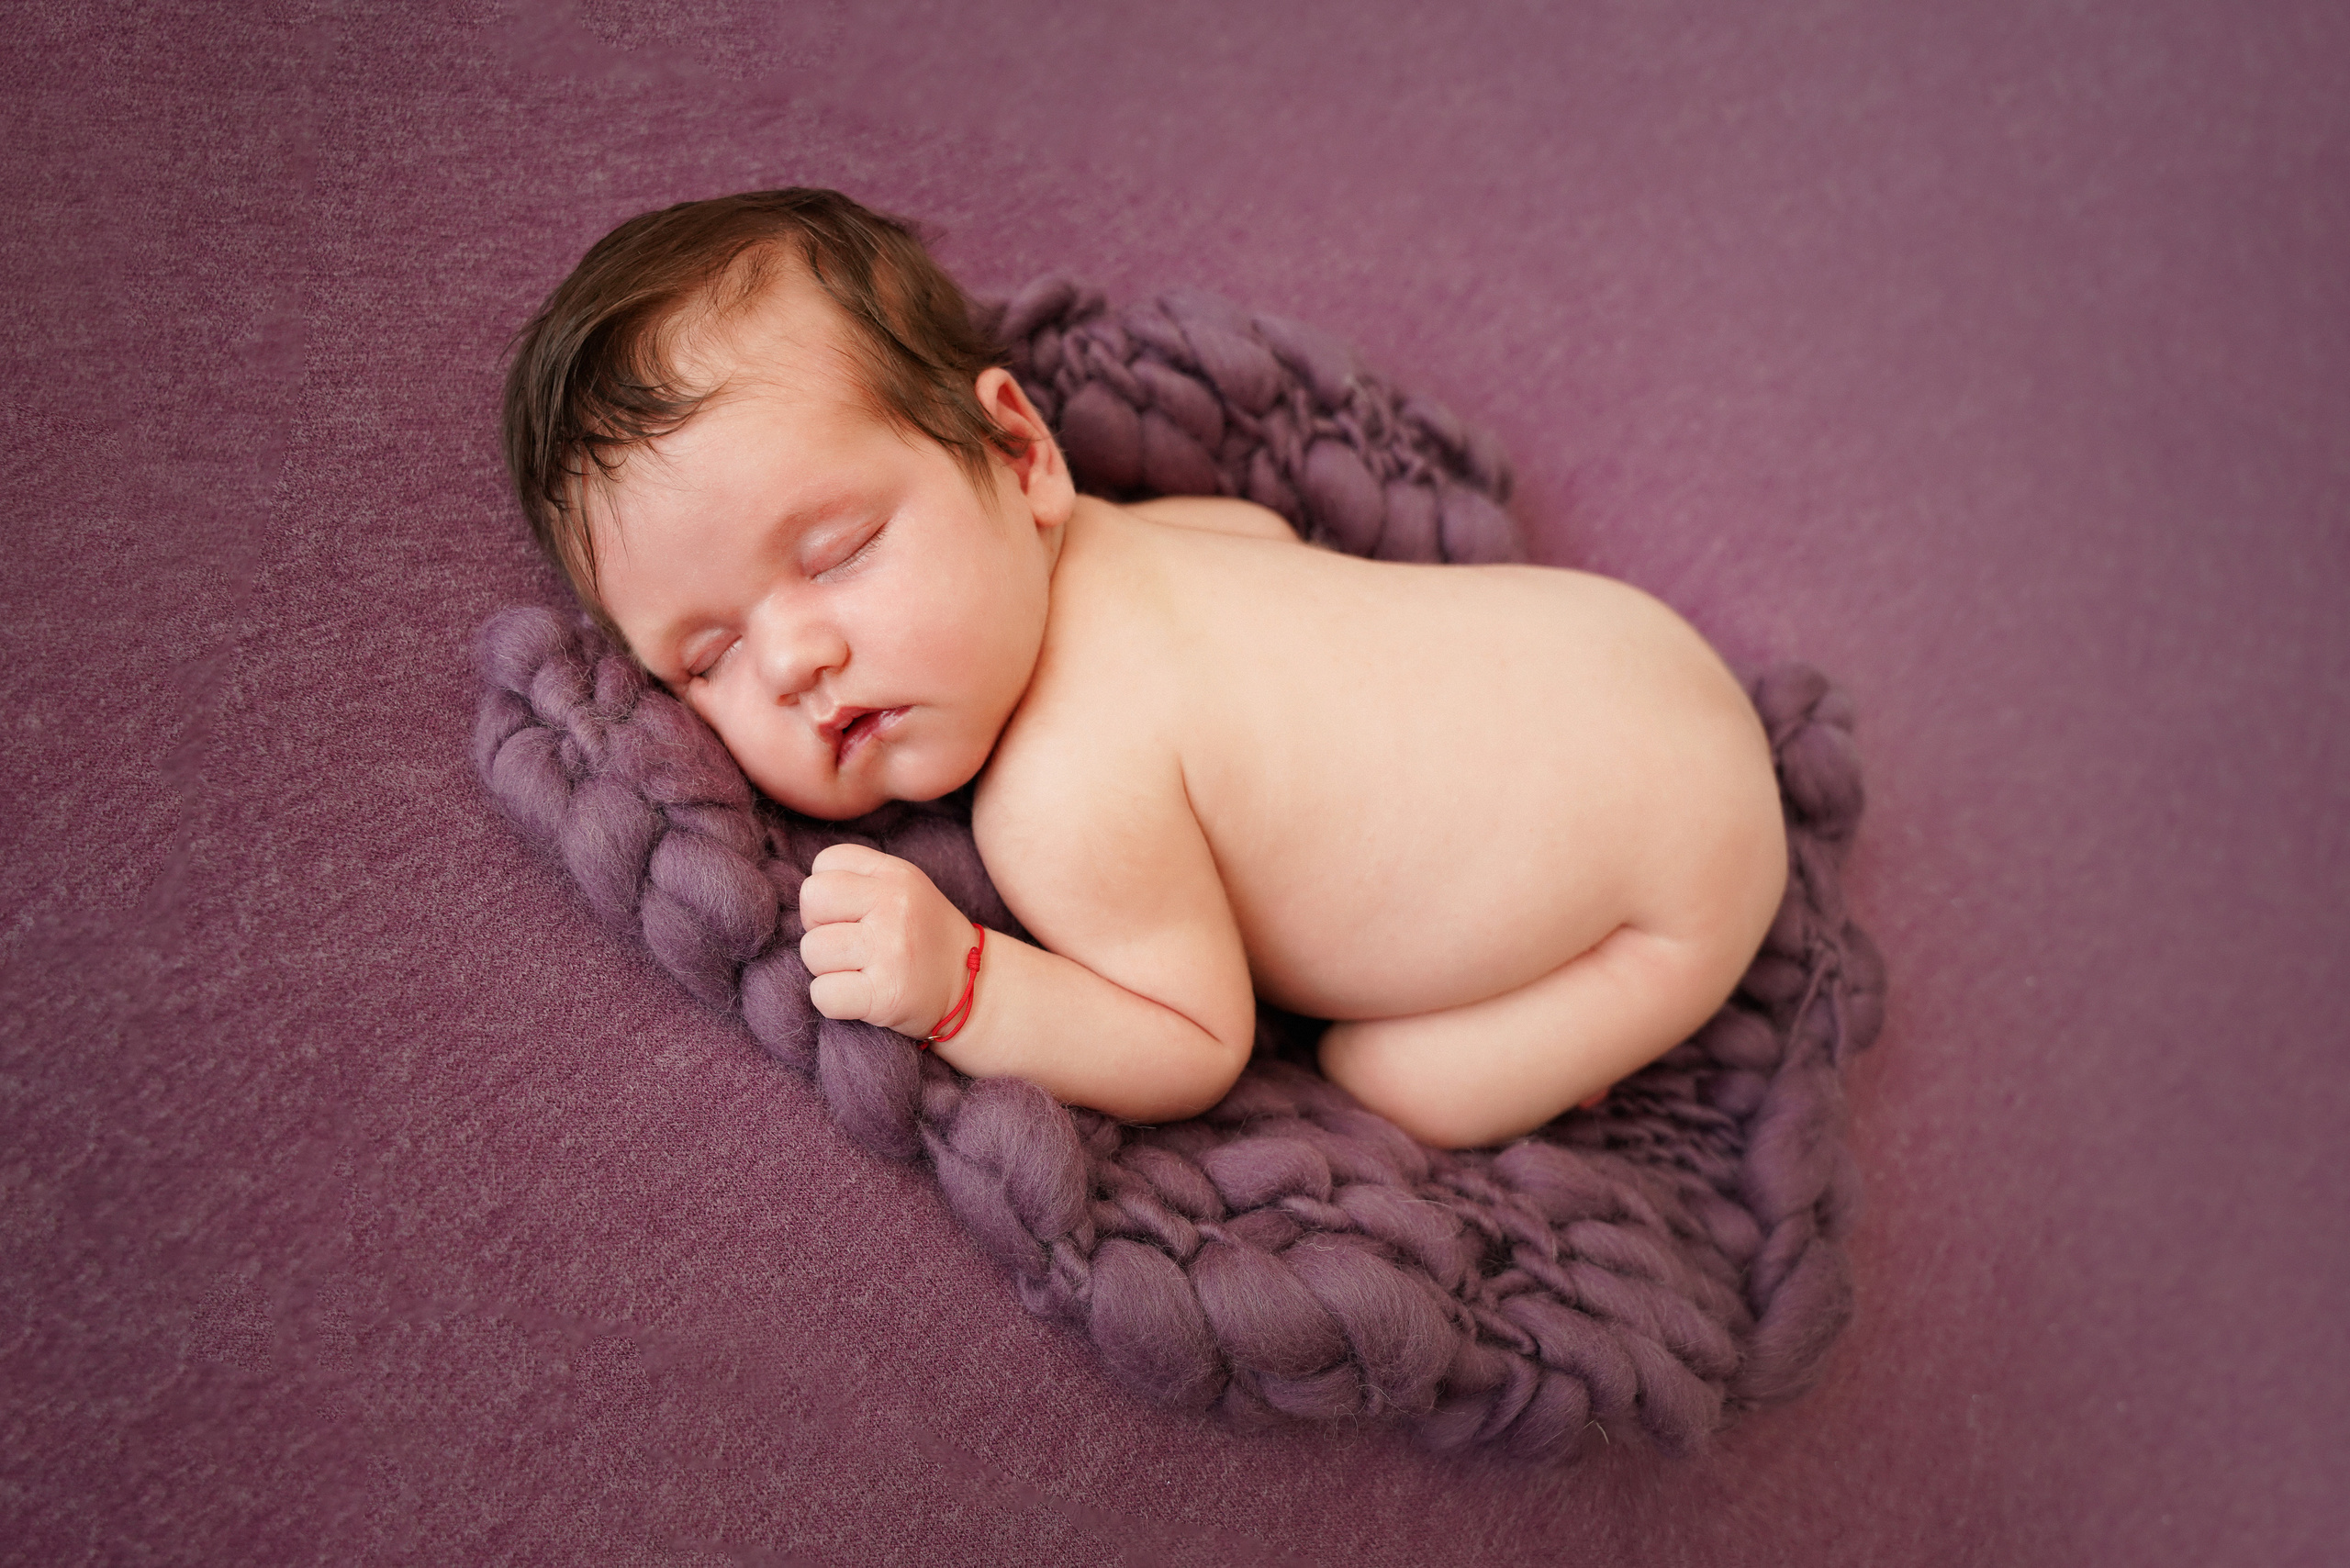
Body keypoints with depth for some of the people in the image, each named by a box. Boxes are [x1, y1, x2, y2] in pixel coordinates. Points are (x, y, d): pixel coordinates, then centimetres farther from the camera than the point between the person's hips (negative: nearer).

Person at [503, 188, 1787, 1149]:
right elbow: (1258, 523, 11)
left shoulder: (1070, 802, -36)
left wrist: (957, 986, -35)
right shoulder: (1088, 546, -10)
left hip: (1680, 865, -8)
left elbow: (1198, 1054, -23)